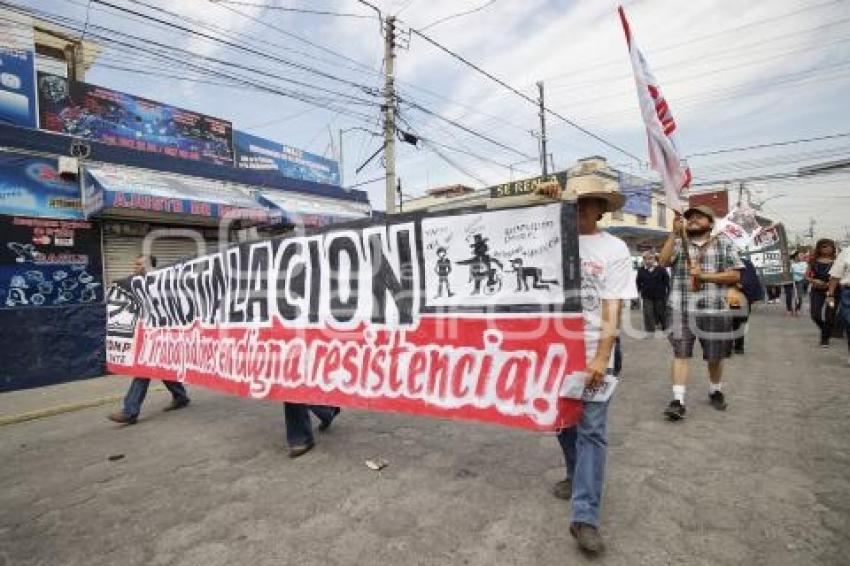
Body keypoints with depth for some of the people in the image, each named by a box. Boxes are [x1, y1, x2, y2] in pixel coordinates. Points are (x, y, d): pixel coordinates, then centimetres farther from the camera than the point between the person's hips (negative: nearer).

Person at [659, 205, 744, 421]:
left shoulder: (724, 243, 8)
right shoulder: (678, 243, 10)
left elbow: (735, 275, 1)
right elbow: (664, 260, -10)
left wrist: (704, 275, -10)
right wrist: (674, 233, -15)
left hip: (714, 310, 1)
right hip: (681, 310, 0)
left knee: (715, 356, 13)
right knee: (680, 354, -6)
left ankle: (715, 391, 36)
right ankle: (678, 400, -4)